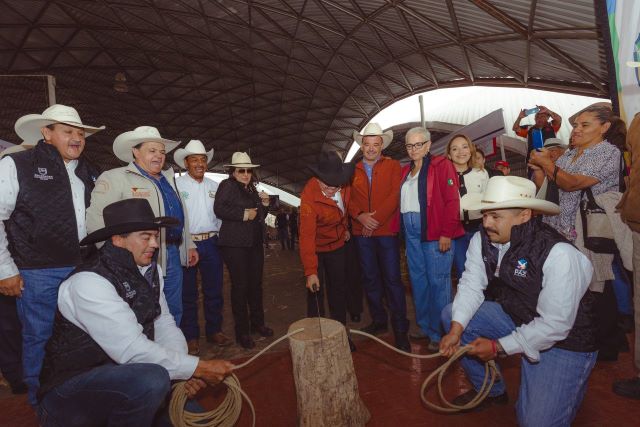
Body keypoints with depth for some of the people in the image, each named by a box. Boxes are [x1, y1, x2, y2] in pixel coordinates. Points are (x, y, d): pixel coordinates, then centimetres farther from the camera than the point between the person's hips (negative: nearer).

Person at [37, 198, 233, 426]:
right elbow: (131, 349, -30)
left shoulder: (150, 271, -2)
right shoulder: (89, 281, -24)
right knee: (152, 379, -32)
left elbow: (164, 323, -1)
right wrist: (198, 367, -25)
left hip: (119, 373, 7)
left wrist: (186, 369, -16)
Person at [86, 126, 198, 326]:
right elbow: (96, 218, -14)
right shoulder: (115, 178, -6)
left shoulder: (168, 179, 18)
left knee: (174, 312, 17)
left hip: (174, 256, 7)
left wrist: (189, 245, 18)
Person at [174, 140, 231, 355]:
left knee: (214, 290, 11)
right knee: (188, 293, 7)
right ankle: (190, 336, 21)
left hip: (211, 243, 4)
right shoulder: (177, 184, -2)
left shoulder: (214, 186, 11)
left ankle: (214, 330, 27)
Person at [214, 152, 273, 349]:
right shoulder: (227, 185, -3)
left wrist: (265, 204, 6)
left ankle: (257, 322, 28)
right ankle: (242, 331, 11)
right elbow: (219, 209, -18)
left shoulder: (252, 189, 18)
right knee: (240, 285, -2)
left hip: (254, 243, 7)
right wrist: (244, 214, -15)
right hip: (235, 244, -7)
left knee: (255, 283, 12)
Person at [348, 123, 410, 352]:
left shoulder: (393, 166, 4)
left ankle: (400, 329, 7)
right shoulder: (353, 171, 11)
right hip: (362, 232, 4)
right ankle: (378, 320, 27)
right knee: (370, 279, 12)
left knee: (392, 279, -3)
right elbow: (349, 200, 6)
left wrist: (375, 220, -13)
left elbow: (394, 195, -7)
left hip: (386, 230, -3)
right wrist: (360, 216, -13)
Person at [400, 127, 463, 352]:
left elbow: (452, 201, -12)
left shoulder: (441, 165, -4)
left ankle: (439, 334, 14)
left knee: (437, 282, -1)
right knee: (418, 280, 13)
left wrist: (446, 233, -17)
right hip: (411, 233, 7)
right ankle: (424, 327, 28)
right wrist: (402, 229, 7)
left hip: (435, 234, -7)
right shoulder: (406, 171, 16)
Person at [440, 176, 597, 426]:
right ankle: (490, 390, 14)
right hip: (515, 319, 6)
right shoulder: (482, 240, -11)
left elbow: (554, 324, -27)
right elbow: (471, 285, -10)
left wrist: (498, 347, -22)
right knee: (451, 314, -7)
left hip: (565, 340, -5)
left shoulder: (558, 255, -29)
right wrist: (456, 330, -23)